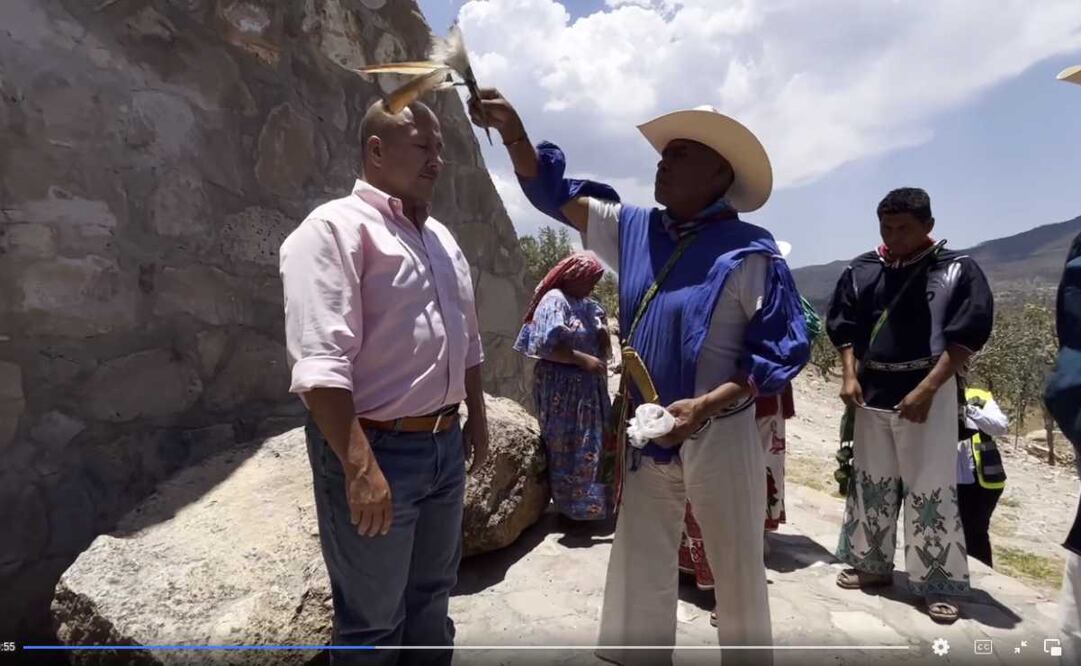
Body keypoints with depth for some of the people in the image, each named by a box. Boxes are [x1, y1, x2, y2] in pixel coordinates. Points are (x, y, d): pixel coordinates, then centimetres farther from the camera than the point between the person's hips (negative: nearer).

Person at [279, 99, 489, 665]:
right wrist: (360, 467, -25)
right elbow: (321, 363, -22)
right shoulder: (335, 227, -13)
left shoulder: (441, 237, 13)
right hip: (376, 448, -7)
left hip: (444, 446, 8)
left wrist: (477, 418, 20)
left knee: (430, 598, 24)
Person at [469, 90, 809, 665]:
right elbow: (555, 195, 9)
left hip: (718, 438, -4)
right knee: (638, 580, 17)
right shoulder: (633, 229, 3)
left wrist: (705, 405, -23)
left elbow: (782, 348, -13)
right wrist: (512, 129, -3)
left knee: (739, 579, 16)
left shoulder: (749, 251, -12)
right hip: (645, 438, 5)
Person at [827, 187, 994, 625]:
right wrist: (850, 376, -5)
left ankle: (940, 584, 15)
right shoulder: (862, 270, 3)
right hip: (872, 392, 4)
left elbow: (967, 336, -9)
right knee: (871, 482, 13)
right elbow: (844, 327, 9)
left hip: (928, 393, -4)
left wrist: (927, 388, -17)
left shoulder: (957, 271, -5)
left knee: (931, 489, 1)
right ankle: (871, 564, 28)